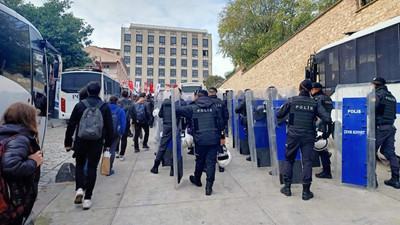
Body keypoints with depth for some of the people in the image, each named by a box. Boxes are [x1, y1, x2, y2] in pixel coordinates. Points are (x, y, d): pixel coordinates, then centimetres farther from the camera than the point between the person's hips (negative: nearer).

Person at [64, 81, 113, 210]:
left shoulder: (80, 105, -1)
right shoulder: (105, 107, -2)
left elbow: (71, 125, 1)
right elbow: (109, 127, -1)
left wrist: (68, 143, 10)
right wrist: (108, 143, 9)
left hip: (81, 141, 0)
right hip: (97, 143, 0)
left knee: (79, 165, 21)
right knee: (92, 168, 8)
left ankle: (79, 189, 3)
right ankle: (87, 198, 10)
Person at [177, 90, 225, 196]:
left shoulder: (193, 108, -1)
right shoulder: (214, 107, 6)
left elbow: (178, 111, 1)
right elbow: (221, 123, 10)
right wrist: (222, 136, 18)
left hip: (200, 140, -1)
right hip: (213, 139, 1)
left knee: (200, 161, 18)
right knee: (211, 162, 6)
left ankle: (197, 180, 40)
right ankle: (209, 187, 7)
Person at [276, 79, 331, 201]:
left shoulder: (291, 100, -2)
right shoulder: (315, 103, 1)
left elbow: (278, 115, 1)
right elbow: (327, 119, -5)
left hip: (293, 135, 0)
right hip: (308, 136, 1)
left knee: (288, 160, 14)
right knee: (307, 162, 6)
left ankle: (287, 187, 19)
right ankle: (306, 191, 10)